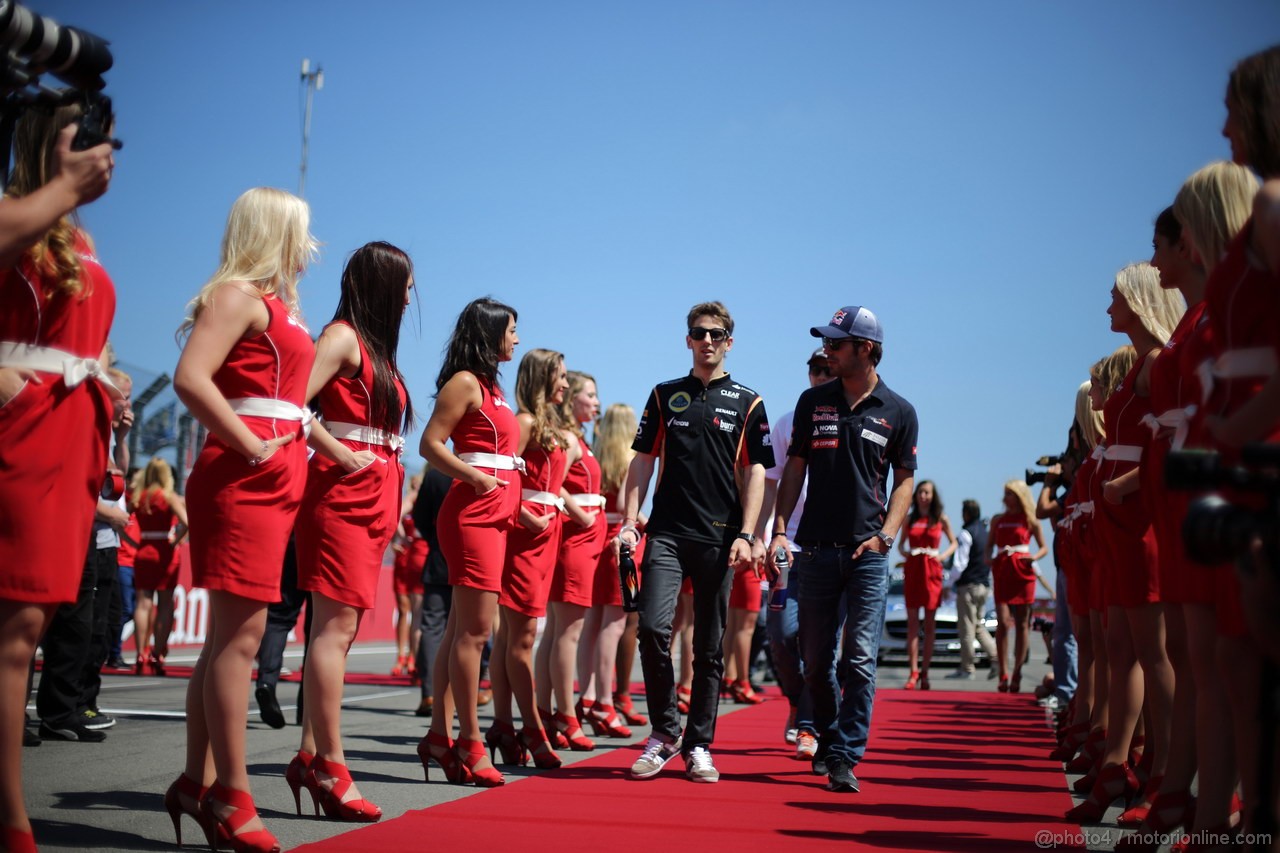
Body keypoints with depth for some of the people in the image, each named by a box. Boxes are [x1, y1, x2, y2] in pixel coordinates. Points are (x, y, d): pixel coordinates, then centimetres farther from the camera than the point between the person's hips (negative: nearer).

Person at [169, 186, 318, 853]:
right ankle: (232, 799, -7)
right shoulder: (237, 294, -6)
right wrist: (252, 448, -18)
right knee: (241, 631, -10)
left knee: (231, 633, 10)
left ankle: (197, 782, 17)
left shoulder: (277, 304, 21)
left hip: (276, 478, 9)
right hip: (243, 475, -9)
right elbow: (190, 378, -20)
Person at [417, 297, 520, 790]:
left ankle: (439, 736, 13)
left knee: (461, 631, 9)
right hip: (472, 513, -9)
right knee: (474, 631, -8)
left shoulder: (491, 386, 20)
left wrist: (515, 505, 15)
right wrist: (474, 476, -22)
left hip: (494, 515, 9)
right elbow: (430, 444, -13)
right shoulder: (465, 382, -6)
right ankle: (470, 743, -4)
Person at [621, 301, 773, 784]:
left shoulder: (748, 404, 8)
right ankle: (665, 732, 4)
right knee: (653, 627, -13)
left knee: (710, 646, 3)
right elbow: (643, 461, 12)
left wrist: (746, 536, -7)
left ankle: (698, 745, 13)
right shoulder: (665, 396, 13)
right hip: (668, 532, 1)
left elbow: (755, 472, 3)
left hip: (720, 537, -1)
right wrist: (629, 523, 2)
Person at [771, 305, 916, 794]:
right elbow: (795, 469, 9)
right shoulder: (813, 402, 8)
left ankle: (845, 759, -3)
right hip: (816, 548, 3)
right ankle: (827, 741, 29)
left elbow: (905, 479, 7)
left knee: (860, 660, -7)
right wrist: (779, 529, -1)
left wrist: (885, 534, -7)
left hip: (868, 552, -2)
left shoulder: (898, 413, 3)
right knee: (814, 659, 9)